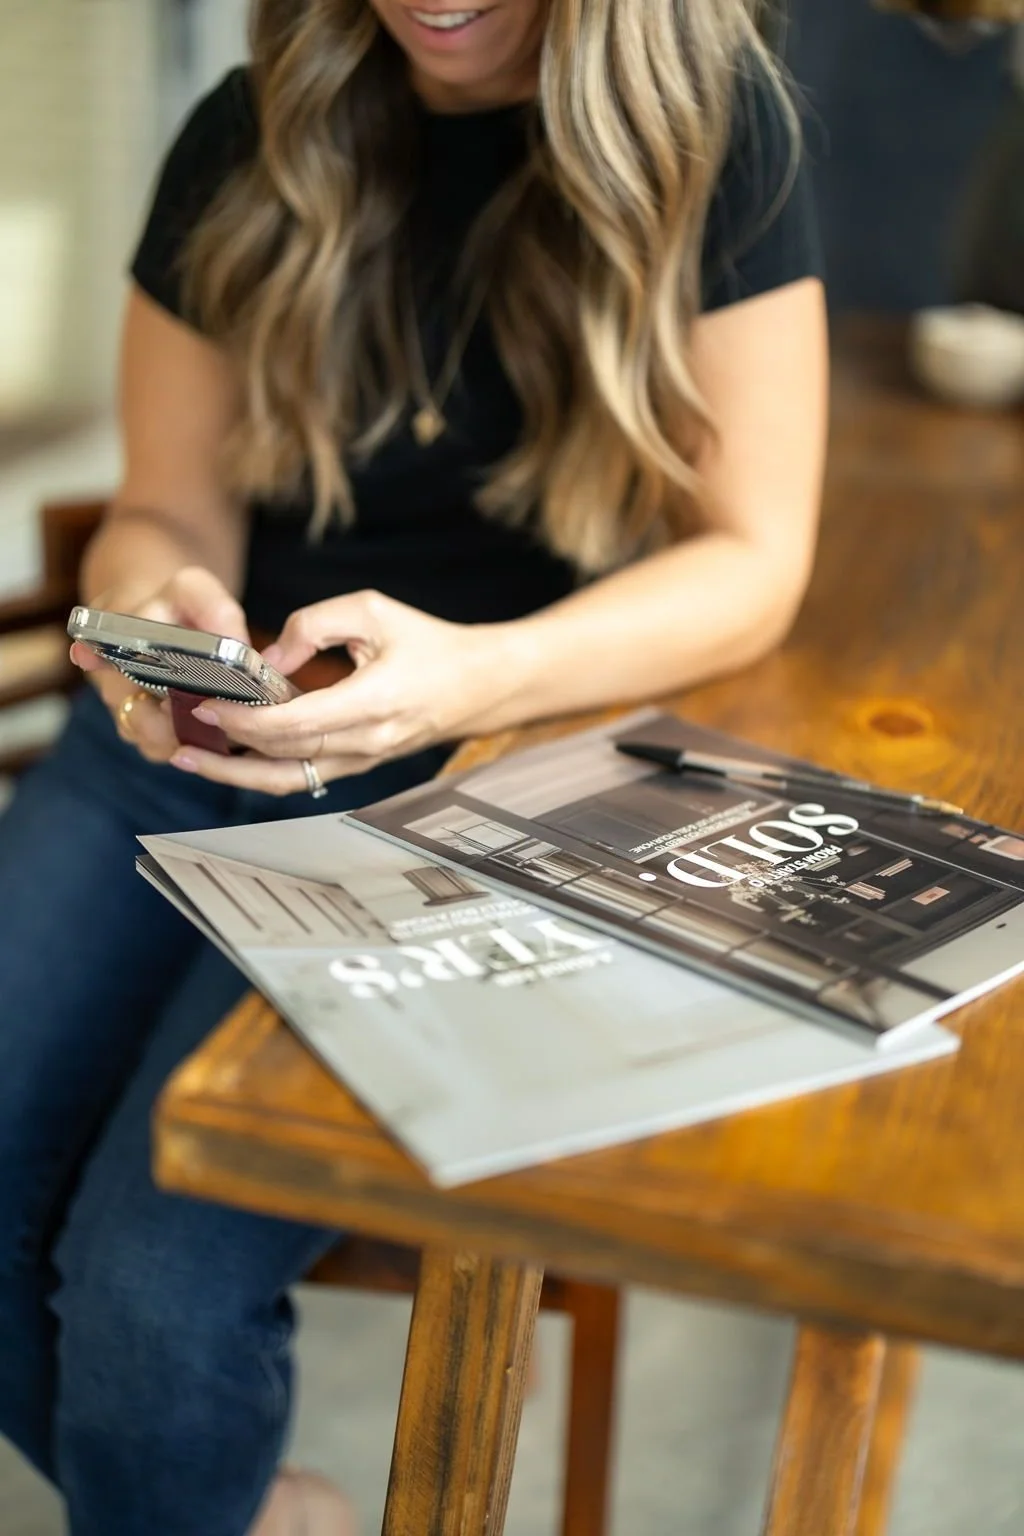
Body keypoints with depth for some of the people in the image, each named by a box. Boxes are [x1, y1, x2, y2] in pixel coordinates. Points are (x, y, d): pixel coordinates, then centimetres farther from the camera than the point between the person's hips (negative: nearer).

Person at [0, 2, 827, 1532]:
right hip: (197, 742, 4)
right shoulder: (250, 138, 3)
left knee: (154, 1286, -21)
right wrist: (157, 604, -19)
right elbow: (165, 508, 7)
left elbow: (754, 559, -8)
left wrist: (469, 675, -26)